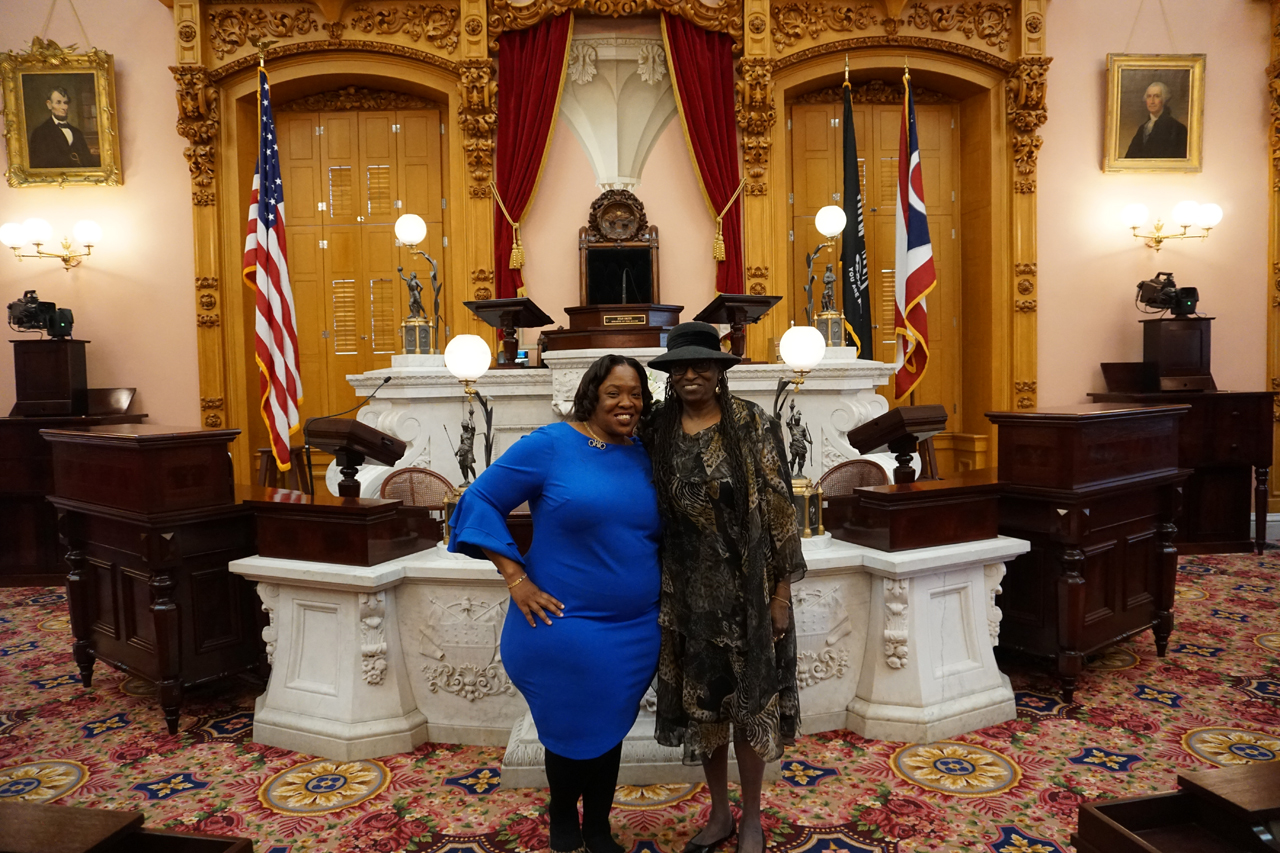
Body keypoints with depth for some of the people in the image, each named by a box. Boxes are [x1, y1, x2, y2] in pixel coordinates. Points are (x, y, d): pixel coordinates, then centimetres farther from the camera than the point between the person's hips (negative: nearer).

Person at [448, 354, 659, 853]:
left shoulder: (643, 459, 5)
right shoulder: (551, 444, -11)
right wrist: (517, 578, -14)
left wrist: (659, 585, 6)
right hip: (566, 627, -4)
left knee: (609, 731, 17)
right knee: (572, 732, 11)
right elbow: (481, 501, -9)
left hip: (635, 631, 4)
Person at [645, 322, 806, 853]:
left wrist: (782, 591, -9)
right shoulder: (658, 434, 2)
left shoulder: (753, 425, -7)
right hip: (688, 589, 3)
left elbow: (779, 507, -7)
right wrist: (656, 591, 6)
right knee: (700, 701, 13)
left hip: (747, 585, -3)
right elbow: (648, 513, 8)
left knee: (750, 700, 9)